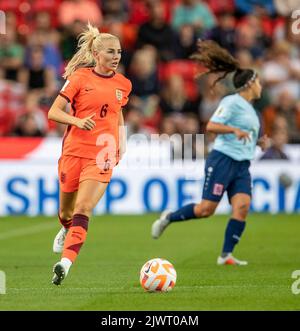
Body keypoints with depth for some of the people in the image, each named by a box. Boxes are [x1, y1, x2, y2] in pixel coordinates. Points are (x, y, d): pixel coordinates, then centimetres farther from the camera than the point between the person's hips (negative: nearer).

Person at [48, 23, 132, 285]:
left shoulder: (123, 84, 8)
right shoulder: (80, 77, -2)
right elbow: (54, 112, -3)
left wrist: (121, 140, 12)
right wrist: (77, 121, -21)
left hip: (102, 155, 0)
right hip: (74, 150, 0)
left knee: (83, 209, -18)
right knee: (66, 210, 14)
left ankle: (66, 261, -27)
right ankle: (67, 230, 50)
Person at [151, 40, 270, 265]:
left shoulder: (250, 109, 21)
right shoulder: (232, 102, -7)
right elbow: (211, 126, -16)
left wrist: (260, 142, 16)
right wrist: (235, 130, -27)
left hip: (242, 166, 8)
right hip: (223, 160, -8)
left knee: (242, 206, -12)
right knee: (206, 209, -9)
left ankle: (226, 255, -10)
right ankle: (168, 218, 15)